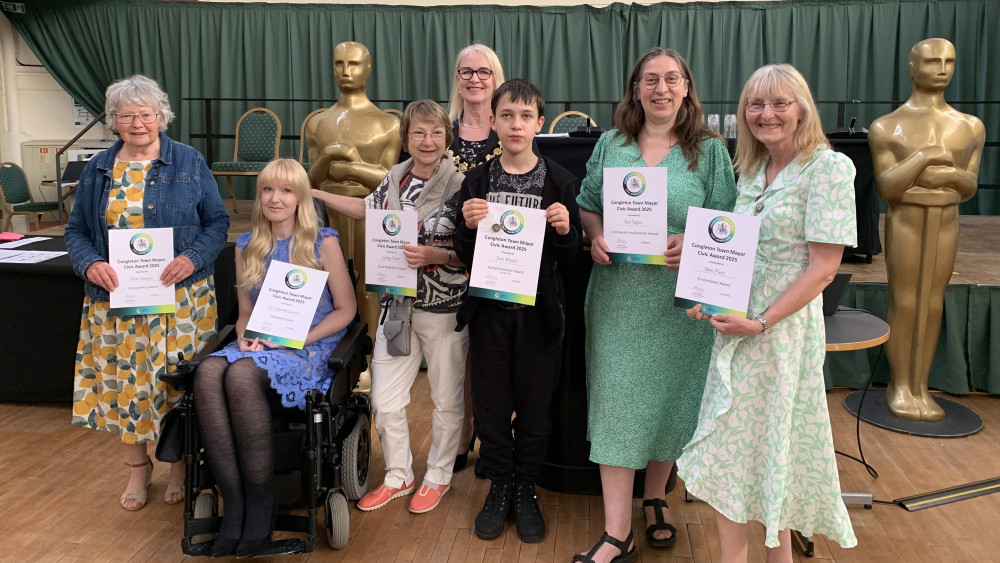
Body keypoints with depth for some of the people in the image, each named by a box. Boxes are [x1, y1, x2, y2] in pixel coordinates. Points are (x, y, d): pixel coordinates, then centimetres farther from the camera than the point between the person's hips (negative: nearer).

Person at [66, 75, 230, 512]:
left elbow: (218, 221, 0)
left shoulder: (189, 163, 1)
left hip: (180, 298, -2)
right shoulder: (97, 170, 9)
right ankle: (138, 466, 26)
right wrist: (90, 263, -10)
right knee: (122, 380, 6)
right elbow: (76, 230, 11)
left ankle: (182, 464, 23)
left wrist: (193, 257, -17)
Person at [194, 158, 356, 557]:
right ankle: (233, 501, -29)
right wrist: (245, 337, -4)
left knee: (243, 374, -35)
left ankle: (260, 504, -23)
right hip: (259, 346, 4)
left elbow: (346, 308, 0)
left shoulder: (322, 242, 1)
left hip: (310, 349, -4)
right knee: (208, 371, -30)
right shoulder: (248, 246, 15)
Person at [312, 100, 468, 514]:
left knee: (446, 400, 10)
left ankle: (438, 476, 31)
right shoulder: (395, 180, 4)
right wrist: (314, 194, 23)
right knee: (384, 400, 9)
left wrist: (435, 256, -28)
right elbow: (368, 208, 23)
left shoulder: (460, 187, -12)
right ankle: (398, 476, 30)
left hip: (444, 311, -5)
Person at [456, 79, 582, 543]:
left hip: (538, 311, -1)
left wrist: (564, 230, -20)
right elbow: (465, 255, 1)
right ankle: (499, 487, 30)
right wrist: (469, 226, -18)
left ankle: (526, 491, 29)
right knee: (491, 401, 11)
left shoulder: (559, 182, -2)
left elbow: (570, 256, 0)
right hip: (489, 309, 1)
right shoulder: (477, 181, 1)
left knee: (534, 403, 10)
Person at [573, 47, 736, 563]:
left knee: (671, 397, 10)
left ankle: (654, 499, 35)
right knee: (616, 399, -1)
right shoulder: (611, 145, 8)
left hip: (680, 301, 0)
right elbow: (587, 206, 12)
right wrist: (595, 236, -8)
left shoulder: (710, 151, 3)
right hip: (617, 297, 1)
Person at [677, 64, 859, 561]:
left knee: (775, 445, 4)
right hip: (736, 324, 6)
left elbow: (823, 267, -16)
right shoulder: (751, 171, 10)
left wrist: (761, 322, -19)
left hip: (785, 325, -6)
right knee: (733, 445, 11)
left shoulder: (828, 168, -11)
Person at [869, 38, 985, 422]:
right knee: (903, 305, -1)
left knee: (932, 305, 7)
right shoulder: (887, 127, -6)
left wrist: (948, 175, -15)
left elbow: (969, 189, 6)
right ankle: (898, 387, 12)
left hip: (946, 222, 4)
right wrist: (924, 156, -20)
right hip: (904, 222, -3)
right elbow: (886, 189, -11)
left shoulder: (970, 127, 6)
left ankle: (920, 388, 15)